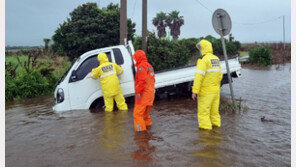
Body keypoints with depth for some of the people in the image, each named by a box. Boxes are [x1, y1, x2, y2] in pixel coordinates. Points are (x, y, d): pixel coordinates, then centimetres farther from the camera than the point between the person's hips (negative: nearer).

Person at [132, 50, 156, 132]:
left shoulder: (141, 66, -13)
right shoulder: (149, 66, 18)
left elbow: (142, 81, -23)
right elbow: (152, 80, 22)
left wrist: (138, 92, -21)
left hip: (143, 94, -10)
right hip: (150, 93, 10)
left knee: (138, 114, -7)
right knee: (145, 112, 22)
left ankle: (141, 131, -7)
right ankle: (148, 125, 31)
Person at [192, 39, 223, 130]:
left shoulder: (203, 60, -15)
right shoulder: (216, 59, 11)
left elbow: (199, 76, -22)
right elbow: (220, 75, 16)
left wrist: (195, 91, -21)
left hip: (205, 92, -8)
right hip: (216, 91, 8)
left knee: (203, 112, 0)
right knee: (214, 111, 16)